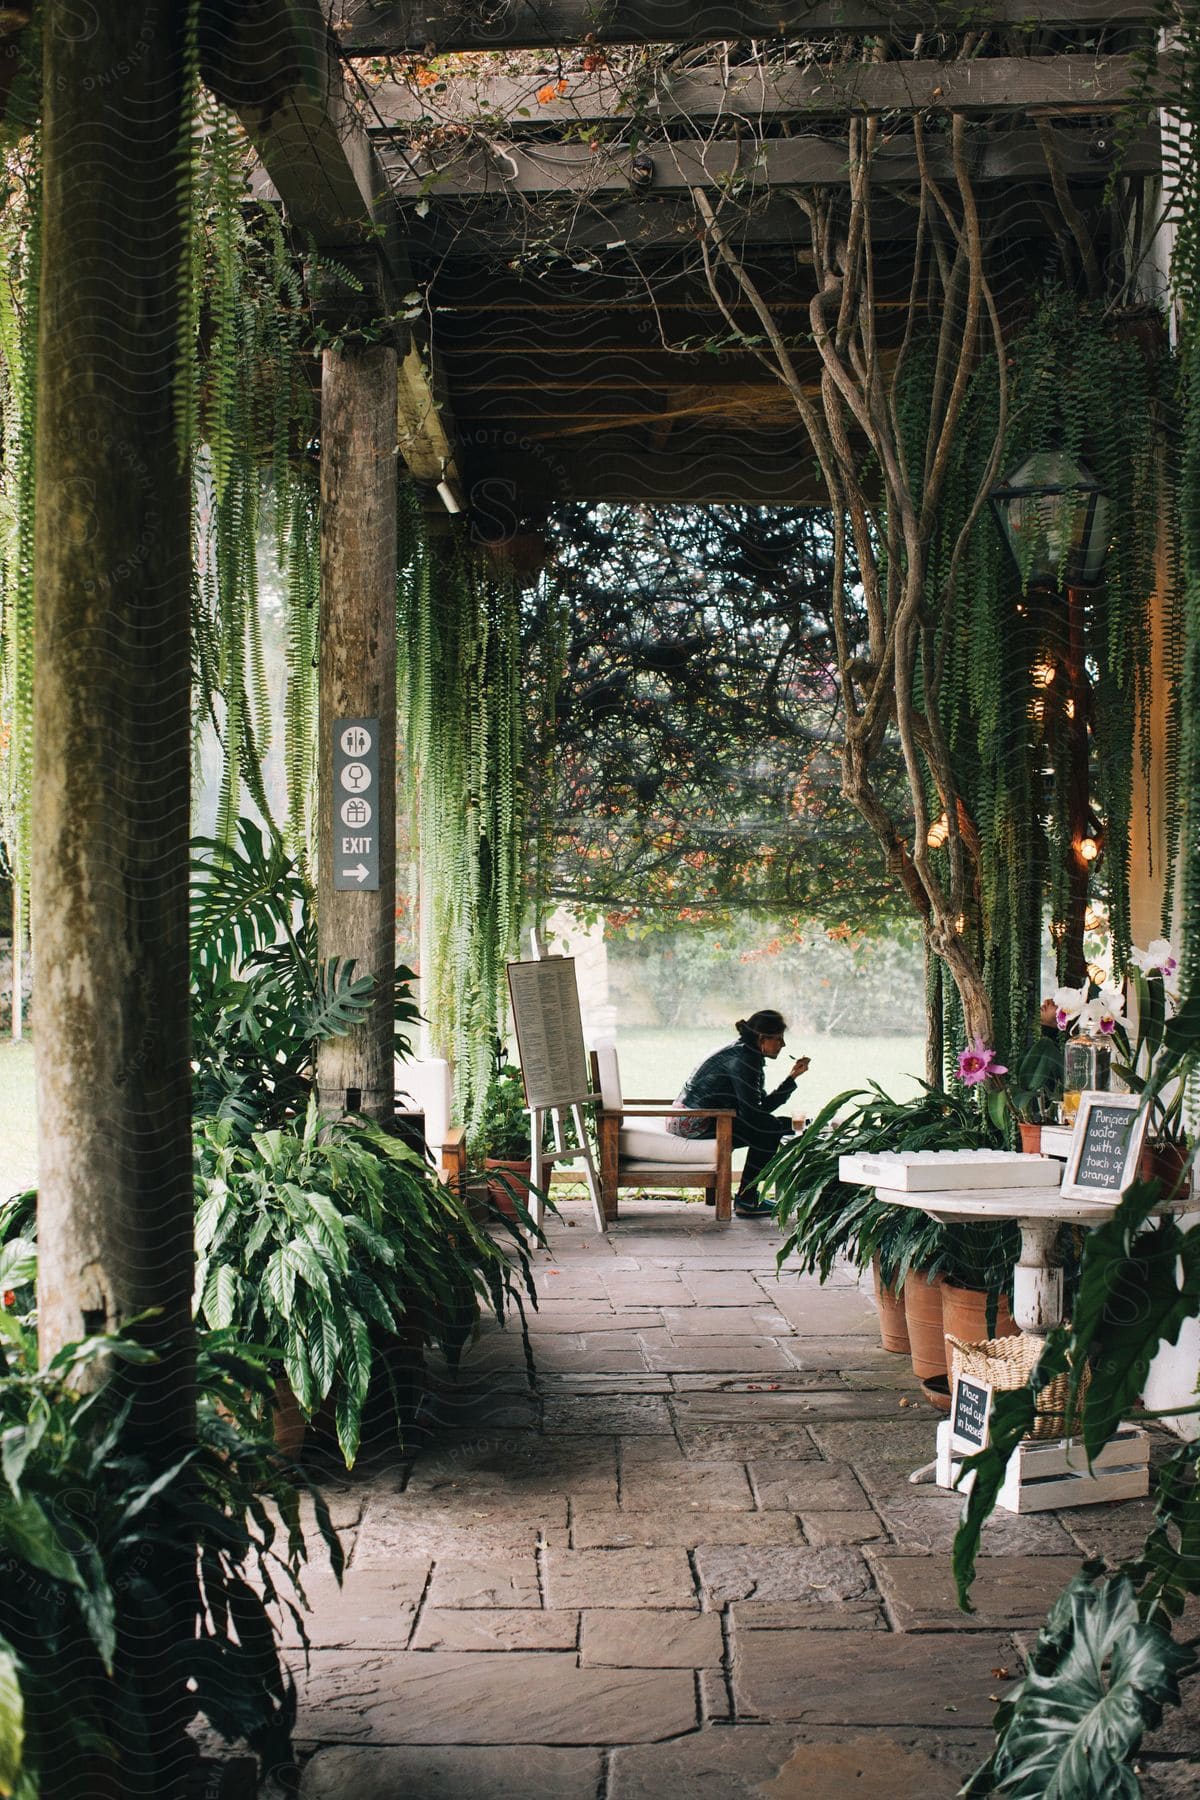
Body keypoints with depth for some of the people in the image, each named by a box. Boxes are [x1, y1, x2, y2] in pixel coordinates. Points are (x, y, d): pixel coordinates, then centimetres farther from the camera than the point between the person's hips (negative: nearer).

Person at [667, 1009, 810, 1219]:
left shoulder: (749, 1055, 13)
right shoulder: (743, 1058, -18)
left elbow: (764, 1105, 12)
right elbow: (752, 1112, -19)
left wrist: (793, 1076, 10)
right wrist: (790, 1124, -8)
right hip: (694, 1124, -10)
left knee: (767, 1127, 17)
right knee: (769, 1129, -11)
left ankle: (748, 1196, 20)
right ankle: (746, 1201, -5)